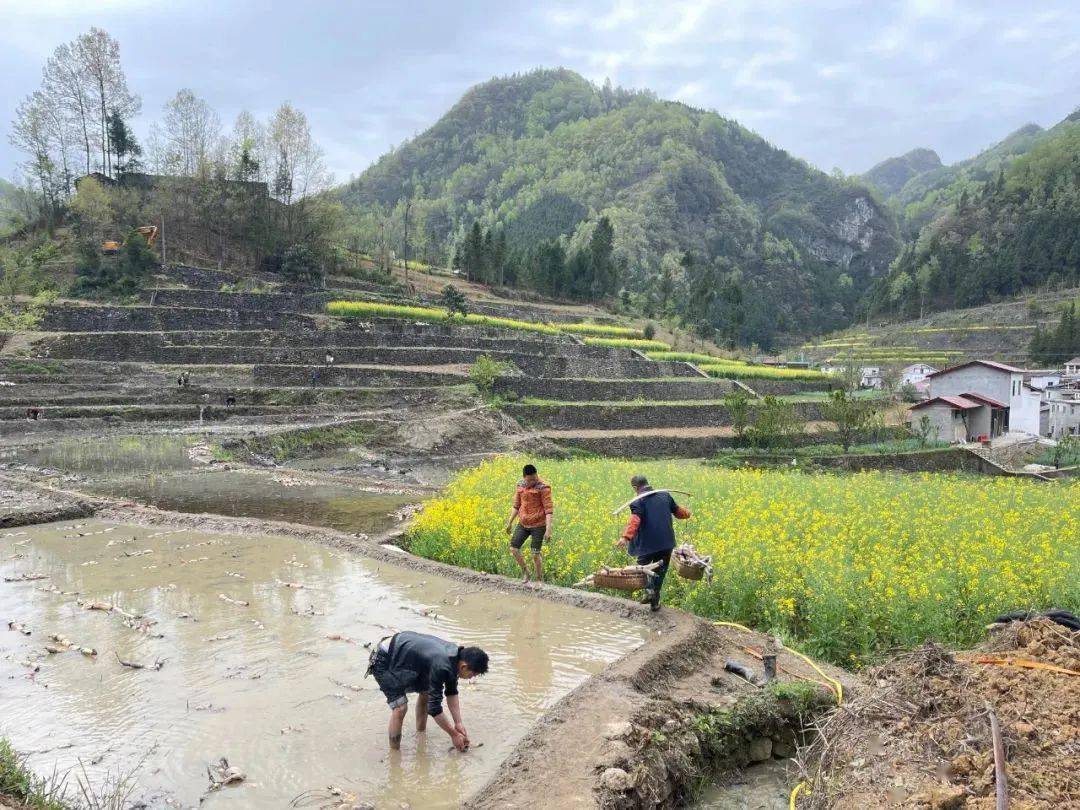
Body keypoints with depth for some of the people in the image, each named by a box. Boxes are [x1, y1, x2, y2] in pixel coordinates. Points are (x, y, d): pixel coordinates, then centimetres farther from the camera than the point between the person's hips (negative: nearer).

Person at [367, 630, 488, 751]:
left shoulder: (455, 654, -7)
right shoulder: (440, 666, -32)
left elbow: (451, 693, 6)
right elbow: (434, 707, -25)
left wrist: (458, 723, 2)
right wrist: (454, 734, -15)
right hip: (384, 661, -9)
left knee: (426, 692, 12)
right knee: (400, 707, -17)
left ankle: (420, 734, 29)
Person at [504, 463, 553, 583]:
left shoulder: (543, 488, -14)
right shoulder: (520, 485, 4)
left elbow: (548, 510, -15)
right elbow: (516, 505, 15)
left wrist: (548, 529, -22)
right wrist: (510, 522, 18)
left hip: (538, 525, -6)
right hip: (523, 524, 6)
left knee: (535, 554, -3)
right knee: (514, 548, 5)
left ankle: (539, 581, 14)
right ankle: (525, 571, 27)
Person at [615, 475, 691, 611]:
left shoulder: (638, 502, -10)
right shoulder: (665, 495, 6)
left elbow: (634, 520, -27)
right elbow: (678, 511, 19)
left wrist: (626, 537, -40)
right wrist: (686, 513, 42)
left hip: (648, 543, -4)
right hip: (666, 543, 4)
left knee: (643, 566, 19)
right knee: (660, 571, 16)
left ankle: (648, 589, -6)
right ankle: (655, 601, 19)